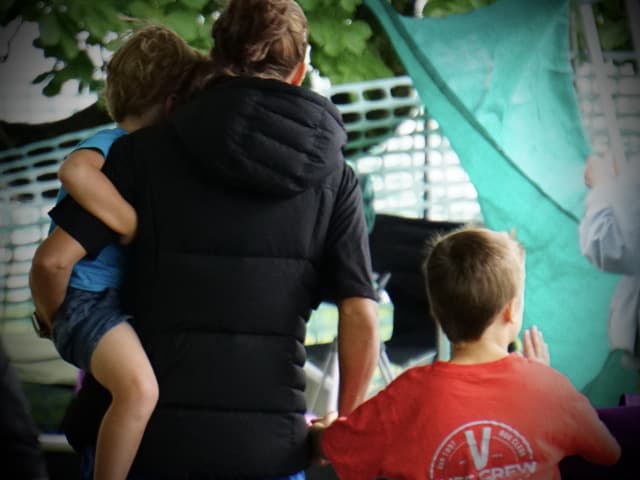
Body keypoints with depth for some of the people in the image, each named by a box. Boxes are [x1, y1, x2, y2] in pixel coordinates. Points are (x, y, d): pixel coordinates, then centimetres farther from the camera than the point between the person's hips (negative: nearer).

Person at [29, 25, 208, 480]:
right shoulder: (109, 146, -14)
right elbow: (76, 171, -40)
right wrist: (138, 226, -32)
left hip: (128, 299, 10)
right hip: (87, 298, -10)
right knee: (139, 388, -35)